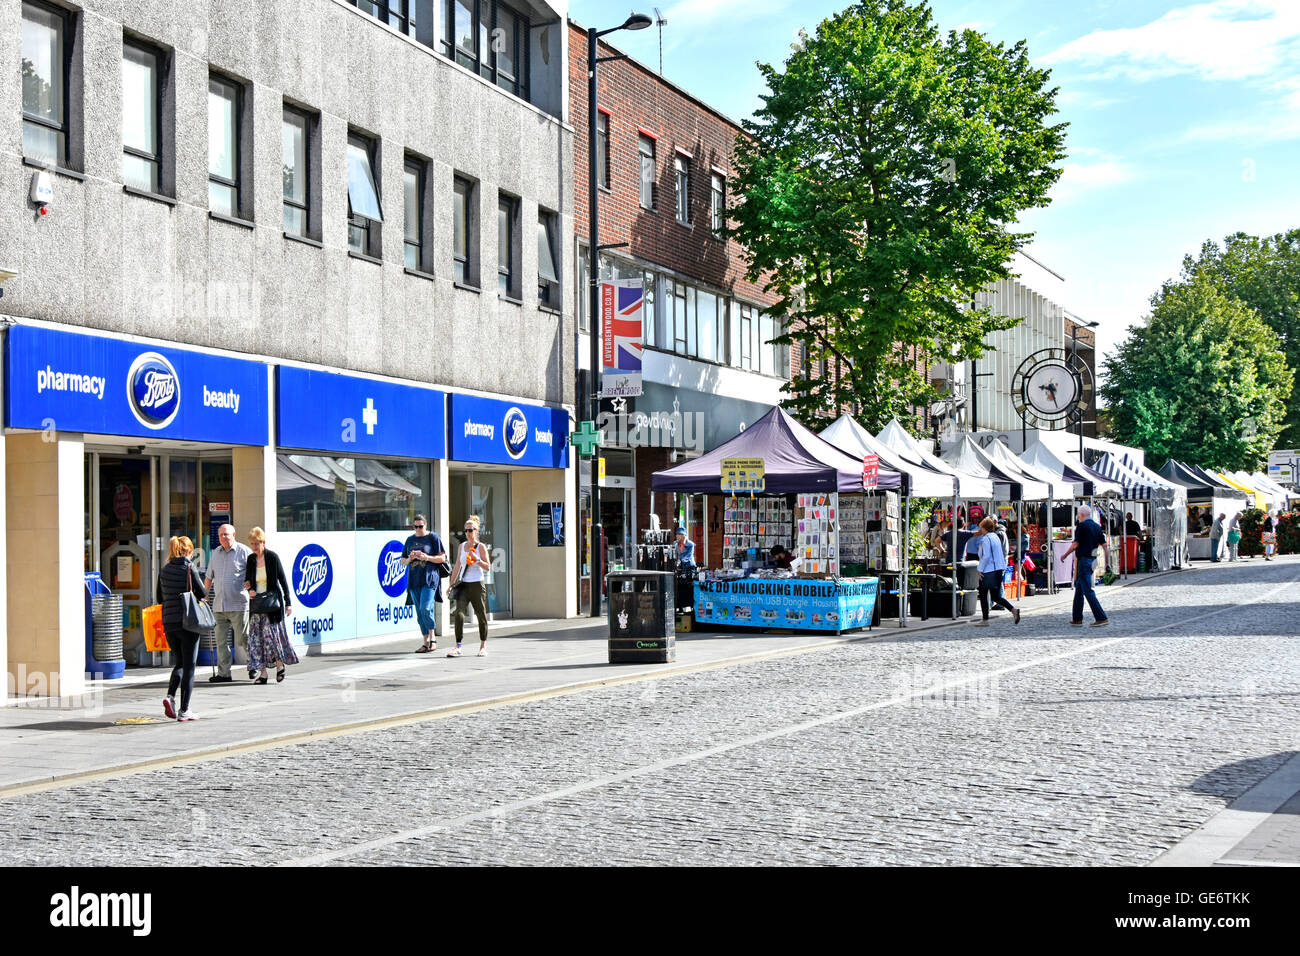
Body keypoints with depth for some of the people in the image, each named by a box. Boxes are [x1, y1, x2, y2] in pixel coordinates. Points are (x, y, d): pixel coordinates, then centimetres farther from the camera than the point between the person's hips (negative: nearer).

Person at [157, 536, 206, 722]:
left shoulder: (164, 571, 6)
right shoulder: (190, 568, -9)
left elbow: (160, 598, 11)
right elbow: (202, 593, -10)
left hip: (169, 623, 5)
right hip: (188, 622, -5)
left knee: (179, 663, 19)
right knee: (189, 665, 3)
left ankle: (170, 696, -4)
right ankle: (184, 710, 2)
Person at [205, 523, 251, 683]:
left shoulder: (244, 552, -1)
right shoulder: (216, 553, 16)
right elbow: (209, 577, 25)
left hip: (238, 605, -5)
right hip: (219, 606, 5)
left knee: (243, 639, -2)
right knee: (221, 641, 3)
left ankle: (253, 666, 17)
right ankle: (223, 673, 6)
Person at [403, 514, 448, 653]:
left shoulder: (433, 538, 1)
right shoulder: (410, 540, 16)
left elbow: (442, 558, -2)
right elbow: (403, 561, 18)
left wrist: (427, 557, -16)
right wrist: (410, 559, -4)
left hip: (429, 578, -5)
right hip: (414, 579, 5)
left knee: (426, 608, -19)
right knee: (419, 613, 5)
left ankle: (433, 637, -5)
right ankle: (426, 643, 9)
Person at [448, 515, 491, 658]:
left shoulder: (481, 546, -1)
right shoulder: (462, 546, 12)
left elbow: (488, 566, -5)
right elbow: (458, 566, 17)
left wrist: (477, 560, -21)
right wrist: (451, 584, 14)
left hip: (477, 584, -3)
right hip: (463, 584, 3)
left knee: (481, 616, 5)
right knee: (458, 613, -12)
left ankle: (483, 647, 20)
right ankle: (458, 647, -13)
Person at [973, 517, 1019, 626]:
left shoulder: (986, 538, -14)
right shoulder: (996, 537, 13)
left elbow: (986, 556, -19)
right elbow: (1002, 554, 18)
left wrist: (980, 570, -14)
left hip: (988, 571, -8)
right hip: (998, 569, 8)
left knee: (983, 595, 4)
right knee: (995, 596, 11)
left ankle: (985, 620, 7)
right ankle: (1013, 609, -8)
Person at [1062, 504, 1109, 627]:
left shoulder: (1081, 526, -11)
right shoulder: (1097, 526, 11)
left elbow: (1076, 544, -12)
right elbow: (1104, 544, 11)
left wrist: (1065, 555, 1)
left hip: (1083, 560, -8)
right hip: (1092, 560, 8)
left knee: (1087, 590, -8)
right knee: (1079, 589, 15)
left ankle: (1101, 618, -13)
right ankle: (1077, 619, 18)